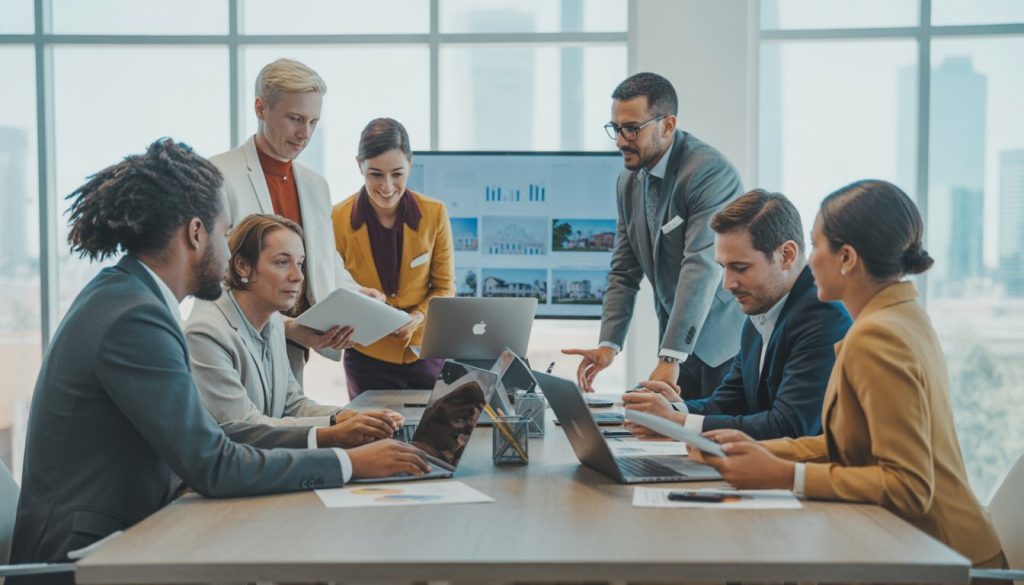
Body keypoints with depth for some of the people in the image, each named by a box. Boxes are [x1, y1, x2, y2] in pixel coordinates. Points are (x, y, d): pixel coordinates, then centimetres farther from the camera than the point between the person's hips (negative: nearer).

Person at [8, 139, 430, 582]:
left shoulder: (125, 295, 7)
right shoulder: (135, 318, -21)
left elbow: (203, 431, 8)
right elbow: (216, 468, -21)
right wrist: (350, 462, -15)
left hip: (106, 536, 8)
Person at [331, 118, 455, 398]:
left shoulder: (434, 213, -5)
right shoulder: (338, 219, -8)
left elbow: (445, 288, 2)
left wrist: (418, 317, -17)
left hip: (426, 351, 1)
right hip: (367, 356, -1)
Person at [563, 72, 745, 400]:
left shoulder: (710, 172, -21)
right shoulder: (629, 180, 4)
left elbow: (702, 268, -29)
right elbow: (624, 271, 6)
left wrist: (670, 359, -34)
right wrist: (608, 344, -6)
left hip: (724, 344, -6)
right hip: (677, 342, 7)